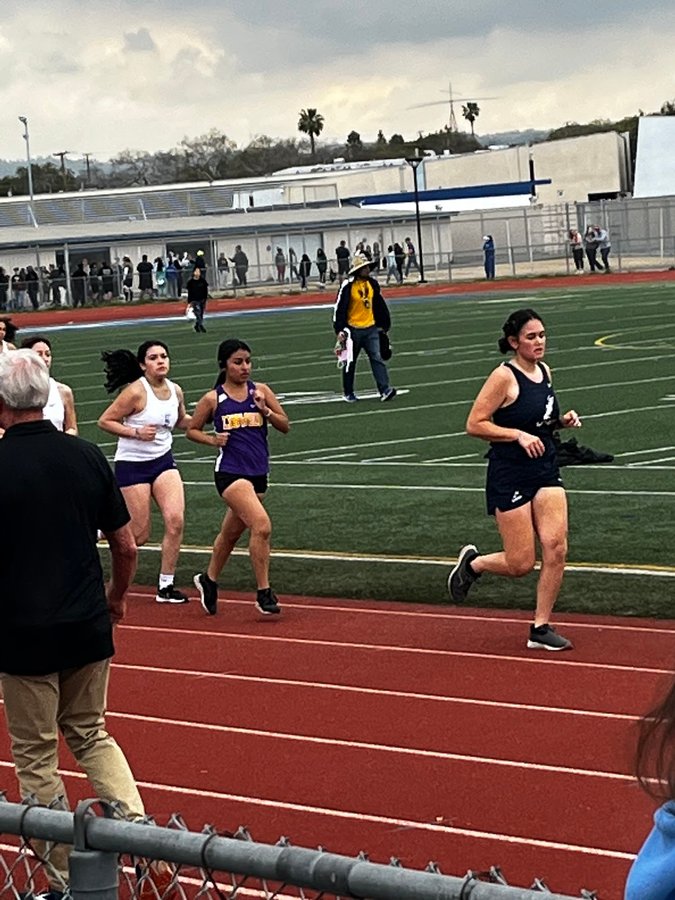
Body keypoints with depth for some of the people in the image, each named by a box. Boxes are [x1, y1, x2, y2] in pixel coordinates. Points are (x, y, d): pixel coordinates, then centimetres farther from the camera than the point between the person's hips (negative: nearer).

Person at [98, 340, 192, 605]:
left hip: (163, 461, 5)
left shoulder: (175, 391, 3)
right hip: (133, 465, -5)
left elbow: (181, 421, 21)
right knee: (139, 535, -3)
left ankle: (166, 586, 1)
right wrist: (136, 432, -22)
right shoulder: (136, 392, -17)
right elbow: (105, 421, -13)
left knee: (176, 521, -11)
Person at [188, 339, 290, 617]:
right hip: (230, 472, -5)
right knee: (261, 525, -22)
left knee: (231, 533, 18)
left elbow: (285, 426, 5)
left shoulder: (261, 391, 5)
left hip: (258, 472, 5)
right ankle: (264, 594, -14)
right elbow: (192, 430, 10)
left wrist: (265, 410, -12)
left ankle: (209, 580, 41)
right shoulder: (213, 399, -2)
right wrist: (212, 440, -9)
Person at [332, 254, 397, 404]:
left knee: (377, 358, -6)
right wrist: (339, 330, -17)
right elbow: (339, 308, -14)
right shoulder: (348, 285, -13)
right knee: (350, 362, 8)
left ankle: (385, 390, -12)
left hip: (371, 328, 4)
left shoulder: (372, 283, 5)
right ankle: (348, 392, 22)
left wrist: (384, 324, 17)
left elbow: (379, 305, 15)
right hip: (353, 329, -4)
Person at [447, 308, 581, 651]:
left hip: (546, 471, 6)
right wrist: (520, 435, -22)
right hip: (510, 476, -6)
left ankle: (541, 628, 4)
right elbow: (475, 424, -15)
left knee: (556, 548, -7)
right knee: (520, 564, -3)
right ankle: (472, 563, 28)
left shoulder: (545, 371, 9)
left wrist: (562, 421, 5)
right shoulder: (504, 377, -14)